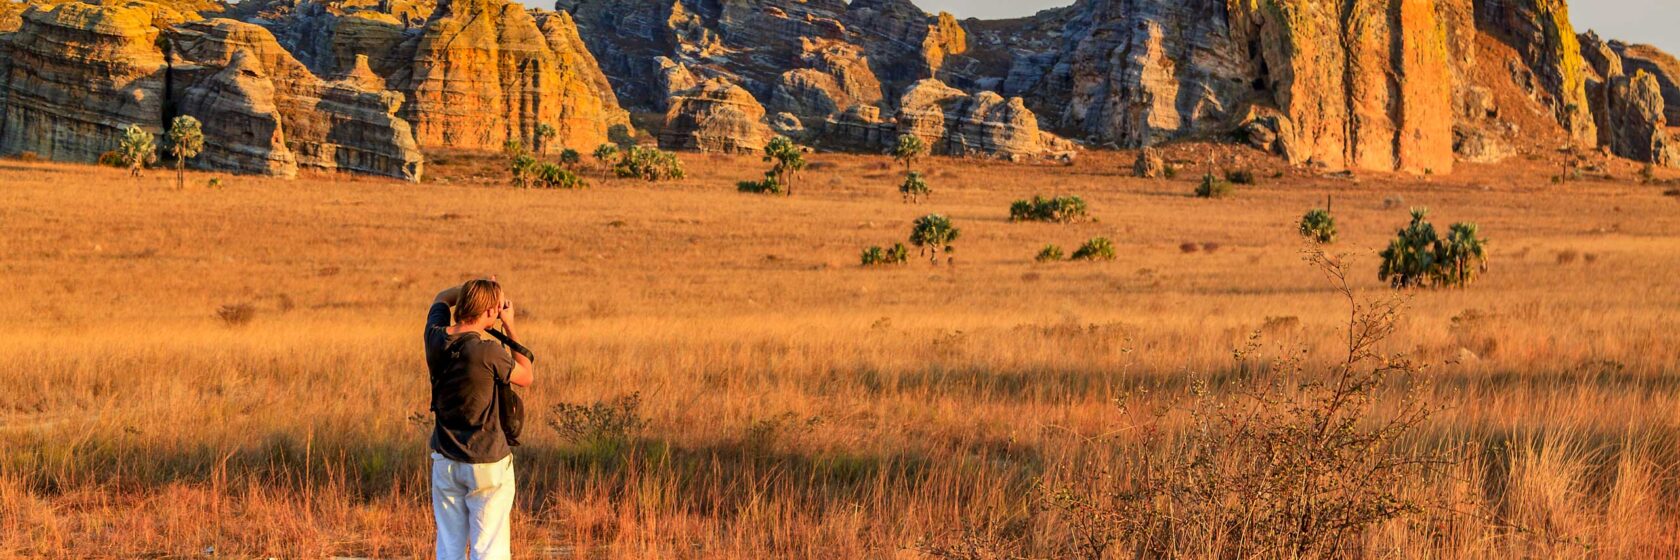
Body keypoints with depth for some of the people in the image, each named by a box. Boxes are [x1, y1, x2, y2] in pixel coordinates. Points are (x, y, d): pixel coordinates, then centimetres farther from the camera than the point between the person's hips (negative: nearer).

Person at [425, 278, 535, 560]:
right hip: (487, 464, -6)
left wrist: (471, 289, 11)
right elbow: (526, 377, -1)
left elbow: (441, 300, 21)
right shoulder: (487, 350, -21)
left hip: (445, 461, 6)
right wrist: (510, 326, 1)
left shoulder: (436, 338, -3)